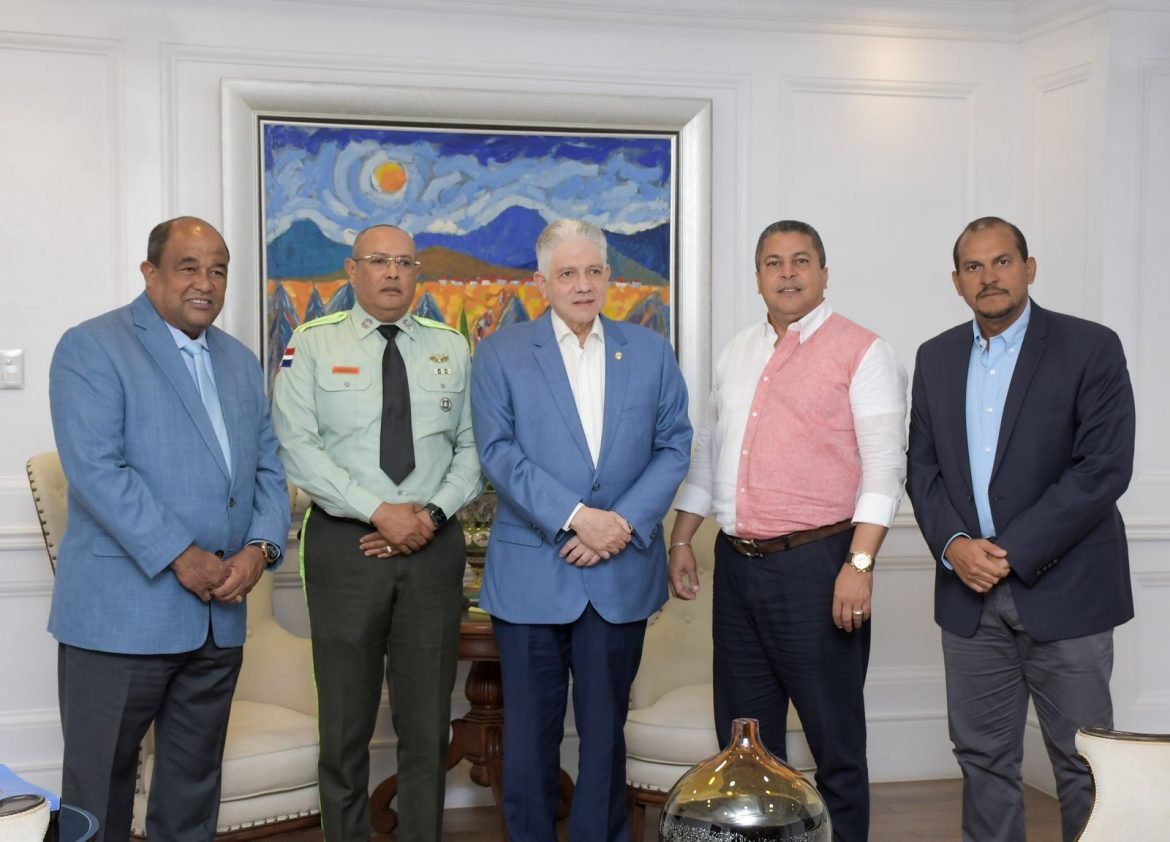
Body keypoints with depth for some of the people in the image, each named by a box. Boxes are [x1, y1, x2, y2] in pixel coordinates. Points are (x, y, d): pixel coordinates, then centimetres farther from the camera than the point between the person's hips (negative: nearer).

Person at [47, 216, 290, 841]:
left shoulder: (241, 362, 15)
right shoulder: (91, 349, -5)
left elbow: (267, 469, 13)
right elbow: (95, 469, -15)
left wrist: (259, 547, -6)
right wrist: (182, 556, -19)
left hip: (219, 615, 6)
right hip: (120, 613, -5)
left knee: (194, 785, 15)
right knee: (99, 788, 4)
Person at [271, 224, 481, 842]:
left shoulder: (452, 347, 9)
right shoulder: (314, 344, 2)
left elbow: (472, 446, 6)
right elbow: (297, 447, -8)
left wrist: (432, 513, -10)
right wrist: (380, 511, -15)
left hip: (434, 543, 2)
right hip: (344, 543, -2)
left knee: (428, 720, 8)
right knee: (346, 720, 7)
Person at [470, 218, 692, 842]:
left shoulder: (651, 353, 7)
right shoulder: (500, 353, 1)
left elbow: (673, 445, 3)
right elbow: (499, 452, -8)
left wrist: (625, 523, -10)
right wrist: (576, 517, -17)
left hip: (622, 573, 2)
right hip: (531, 572, -2)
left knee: (606, 727, 12)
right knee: (530, 730, 7)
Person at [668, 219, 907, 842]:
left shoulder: (862, 353, -5)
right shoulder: (738, 353, 14)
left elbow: (884, 468, -12)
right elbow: (707, 452, 19)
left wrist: (860, 563, -19)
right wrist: (681, 539, 15)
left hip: (815, 563, -6)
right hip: (737, 562, 6)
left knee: (834, 737, 3)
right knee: (744, 735, 15)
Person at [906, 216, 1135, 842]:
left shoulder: (1089, 349, -5)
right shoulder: (937, 357, 10)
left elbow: (1104, 467, -13)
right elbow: (923, 465, 9)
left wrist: (1011, 551, -16)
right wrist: (953, 545, -9)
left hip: (1063, 590, -4)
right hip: (970, 592, 4)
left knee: (1084, 765, 5)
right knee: (983, 758, 12)